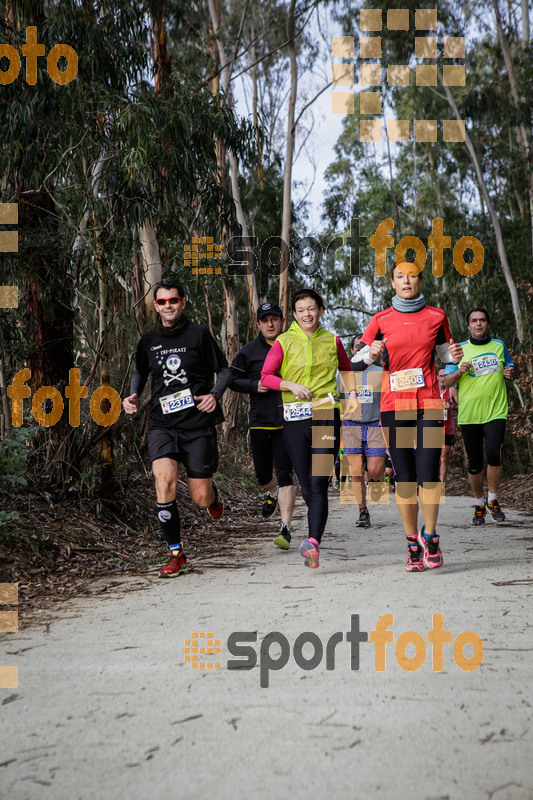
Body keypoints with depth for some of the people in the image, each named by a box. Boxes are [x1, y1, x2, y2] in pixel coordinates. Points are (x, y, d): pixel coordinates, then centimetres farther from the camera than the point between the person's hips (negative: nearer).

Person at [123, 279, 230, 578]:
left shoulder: (199, 334, -2)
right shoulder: (149, 341, 8)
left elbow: (224, 369, 4)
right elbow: (141, 372, 25)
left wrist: (215, 394, -14)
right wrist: (134, 395, 7)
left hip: (198, 423, -2)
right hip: (163, 423, 2)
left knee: (201, 499, 1)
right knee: (165, 479, -22)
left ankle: (213, 494, 42)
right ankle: (176, 555, -9)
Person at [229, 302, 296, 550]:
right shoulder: (249, 351, 3)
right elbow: (231, 379, 7)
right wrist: (254, 385, -9)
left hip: (288, 423, -2)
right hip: (259, 422, 2)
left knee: (284, 474, -12)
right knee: (263, 475, 14)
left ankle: (285, 529, -10)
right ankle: (273, 493, 50)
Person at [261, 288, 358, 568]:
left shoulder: (332, 341, 11)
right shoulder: (283, 343, 6)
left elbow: (347, 367, 28)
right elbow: (266, 376, 1)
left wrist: (352, 394, 17)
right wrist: (292, 385, -12)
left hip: (326, 414, -1)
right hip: (294, 417, 1)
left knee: (318, 483, -15)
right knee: (306, 485, 5)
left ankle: (313, 542, -26)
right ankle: (317, 531, 26)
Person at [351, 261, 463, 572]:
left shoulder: (436, 316, 9)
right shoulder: (382, 320, 7)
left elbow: (443, 352, 21)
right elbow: (356, 362, 8)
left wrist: (455, 356, -1)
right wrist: (372, 354, -14)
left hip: (429, 402, 0)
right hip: (394, 405, 0)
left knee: (428, 472, -9)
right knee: (404, 475, 1)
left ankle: (430, 535, 9)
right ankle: (413, 543, 11)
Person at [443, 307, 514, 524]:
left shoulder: (499, 345, 11)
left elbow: (508, 367, 24)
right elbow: (446, 382, 7)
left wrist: (510, 372, 1)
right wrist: (460, 371, -13)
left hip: (496, 411, 0)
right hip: (469, 414, 0)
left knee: (493, 454, -19)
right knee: (474, 463, 4)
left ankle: (493, 500, 2)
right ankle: (479, 505, 23)